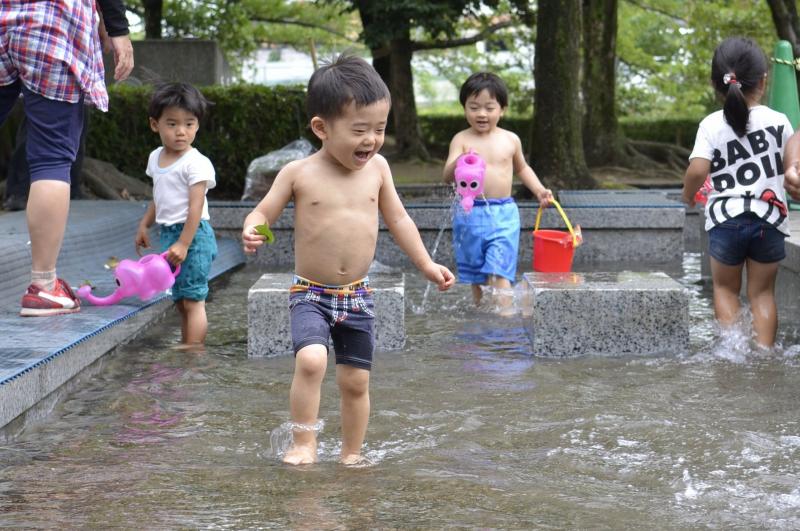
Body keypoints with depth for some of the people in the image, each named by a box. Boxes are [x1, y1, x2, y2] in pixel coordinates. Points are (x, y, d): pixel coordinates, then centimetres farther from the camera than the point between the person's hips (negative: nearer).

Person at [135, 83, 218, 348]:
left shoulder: (196, 163, -14)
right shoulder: (156, 158, 11)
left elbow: (196, 206, -19)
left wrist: (183, 243, -22)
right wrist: (144, 225, 18)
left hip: (193, 234, -8)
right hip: (169, 233, 8)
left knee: (192, 300, -9)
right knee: (181, 301, 14)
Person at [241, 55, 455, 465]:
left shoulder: (377, 168, 2)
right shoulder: (299, 174, -9)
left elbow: (398, 220, 13)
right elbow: (263, 212, -2)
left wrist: (427, 266, 12)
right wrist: (252, 231, -25)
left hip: (357, 296, 4)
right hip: (310, 293, -4)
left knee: (356, 380, 7)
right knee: (311, 359, -27)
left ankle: (351, 455, 24)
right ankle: (304, 443, -14)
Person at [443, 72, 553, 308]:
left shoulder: (510, 140, 4)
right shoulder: (461, 140, -3)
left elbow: (522, 168, 24)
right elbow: (447, 176, -14)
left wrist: (539, 190, 11)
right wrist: (459, 162, -35)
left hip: (504, 215, 0)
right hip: (471, 215, 0)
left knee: (499, 273, -14)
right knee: (476, 274, 11)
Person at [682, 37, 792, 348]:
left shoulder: (711, 125, -6)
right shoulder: (778, 121, -1)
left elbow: (697, 170, -16)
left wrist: (688, 195, 3)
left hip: (726, 219, -1)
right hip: (769, 217, 1)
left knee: (725, 288, 18)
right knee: (762, 292, 13)